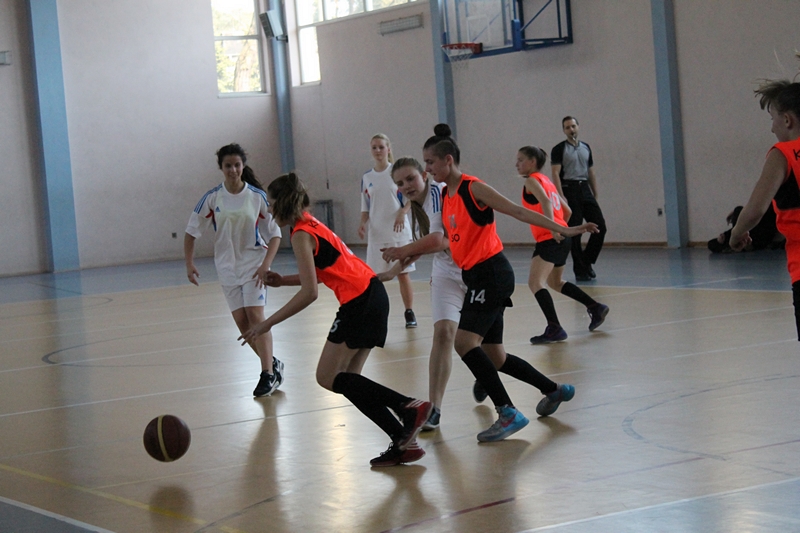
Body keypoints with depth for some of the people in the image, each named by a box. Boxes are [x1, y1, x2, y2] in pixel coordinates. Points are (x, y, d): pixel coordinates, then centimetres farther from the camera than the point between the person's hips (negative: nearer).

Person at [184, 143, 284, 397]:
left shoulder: (258, 196, -8)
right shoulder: (212, 198, -5)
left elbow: (274, 234, -4)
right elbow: (191, 231, 2)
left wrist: (265, 264, -15)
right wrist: (189, 263, -7)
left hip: (254, 264, -3)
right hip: (228, 268, 3)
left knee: (255, 315, -14)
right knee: (241, 321, 1)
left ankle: (268, 374, -9)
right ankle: (272, 364, 20)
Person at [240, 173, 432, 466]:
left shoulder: (301, 234, -12)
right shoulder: (310, 223, 16)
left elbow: (309, 292, -19)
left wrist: (268, 323, -16)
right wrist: (282, 280, 11)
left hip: (360, 302, -9)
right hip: (372, 294, 10)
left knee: (328, 377, -4)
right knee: (347, 380, 11)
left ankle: (409, 407, -10)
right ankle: (404, 440, 7)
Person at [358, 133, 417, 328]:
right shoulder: (366, 178, 7)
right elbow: (366, 208, 12)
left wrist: (402, 213, -20)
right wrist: (362, 223, -7)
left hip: (398, 232, -3)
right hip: (376, 235, 3)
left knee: (403, 273, 2)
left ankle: (409, 313, 14)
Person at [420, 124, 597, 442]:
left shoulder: (474, 189, -12)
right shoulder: (445, 195, 12)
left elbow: (519, 212, -15)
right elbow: (448, 238, 25)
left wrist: (564, 230, -21)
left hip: (491, 273, -9)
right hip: (474, 277, 9)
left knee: (465, 341, -21)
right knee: (494, 356, 12)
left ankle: (508, 413, -17)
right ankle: (555, 390, 30)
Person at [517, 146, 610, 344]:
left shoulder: (532, 180, -5)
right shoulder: (546, 181, 21)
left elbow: (545, 201, -24)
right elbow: (567, 211, 23)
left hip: (549, 239, -10)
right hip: (561, 237, 10)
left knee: (535, 282, -16)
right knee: (555, 282, 26)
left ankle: (555, 328, -24)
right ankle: (596, 308, 31)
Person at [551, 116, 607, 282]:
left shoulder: (586, 148, 16)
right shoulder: (559, 149, -1)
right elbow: (555, 174, -9)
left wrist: (595, 196, 14)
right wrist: (561, 197, -19)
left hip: (585, 189, 5)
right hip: (570, 190, -5)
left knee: (600, 226, -4)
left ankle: (586, 261, 12)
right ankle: (580, 270, 4)